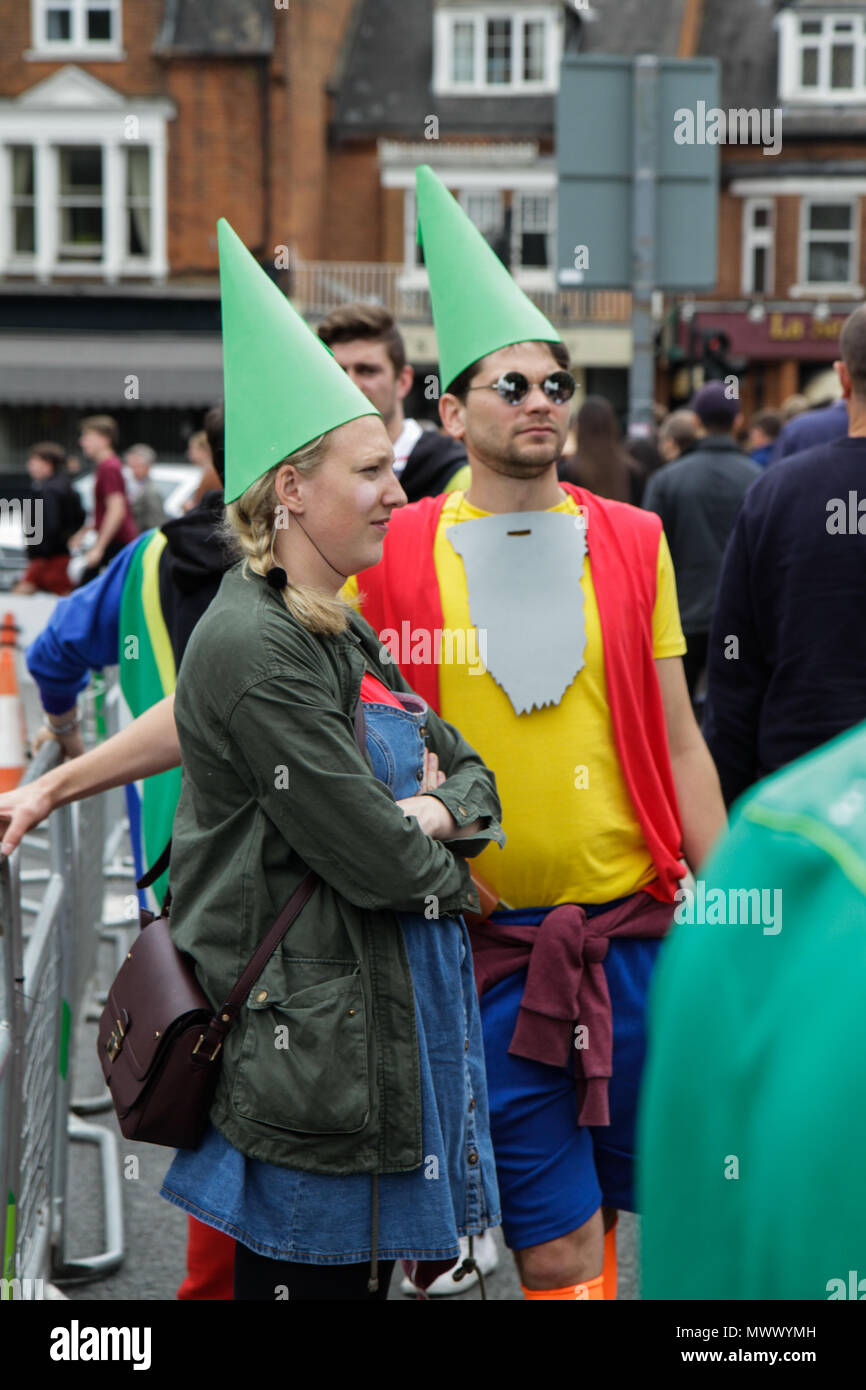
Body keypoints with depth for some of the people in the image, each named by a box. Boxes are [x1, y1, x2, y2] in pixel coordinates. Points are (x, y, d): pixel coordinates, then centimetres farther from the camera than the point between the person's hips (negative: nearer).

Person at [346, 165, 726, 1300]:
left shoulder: (632, 543, 6)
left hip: (638, 932, 2)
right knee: (556, 1250, 0)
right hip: (486, 948, -2)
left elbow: (679, 743, 9)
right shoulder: (390, 556, -1)